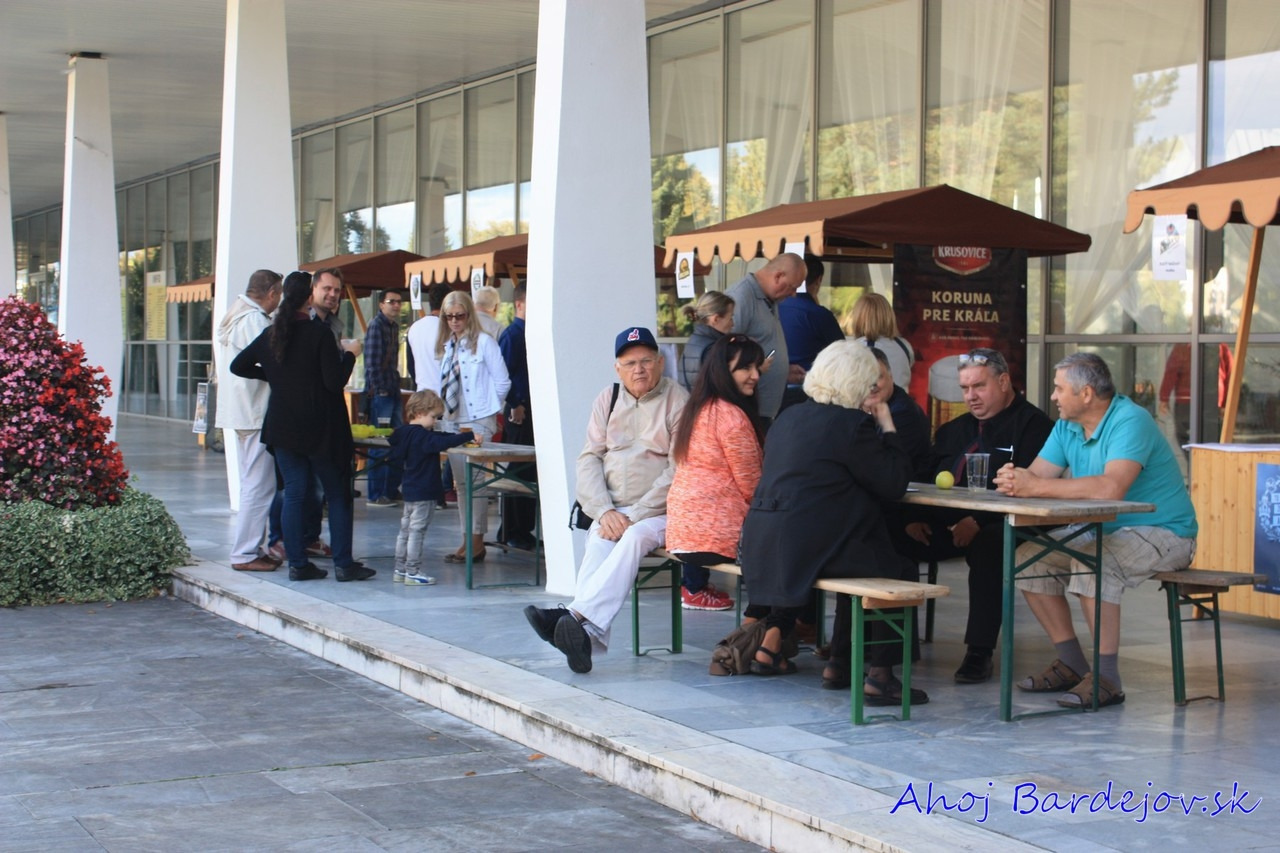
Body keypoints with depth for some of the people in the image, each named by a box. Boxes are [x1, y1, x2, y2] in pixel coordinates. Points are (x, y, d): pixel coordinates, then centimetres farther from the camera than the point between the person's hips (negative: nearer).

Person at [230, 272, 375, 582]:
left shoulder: (270, 335, 4)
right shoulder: (319, 334, -13)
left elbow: (238, 366, 13)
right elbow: (335, 381, -15)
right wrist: (349, 354, -1)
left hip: (283, 427, 5)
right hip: (319, 428, -5)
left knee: (293, 493, 8)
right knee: (338, 495, 5)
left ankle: (297, 563, 7)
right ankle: (343, 564, 4)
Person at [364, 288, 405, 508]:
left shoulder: (394, 325, 15)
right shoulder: (376, 325, -11)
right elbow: (372, 361, -16)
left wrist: (396, 387, 12)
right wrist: (379, 390, -16)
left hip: (392, 392, 9)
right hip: (380, 393, -9)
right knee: (380, 446, -5)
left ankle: (392, 490, 21)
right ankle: (376, 495, 1)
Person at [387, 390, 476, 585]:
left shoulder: (405, 433, 11)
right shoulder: (422, 436, -19)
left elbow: (437, 438, 21)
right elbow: (442, 442, -33)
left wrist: (457, 436, 12)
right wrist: (469, 436, -31)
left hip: (410, 489, 10)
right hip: (423, 493, -10)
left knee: (405, 530, 14)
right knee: (417, 532, -6)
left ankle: (400, 569, 20)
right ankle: (412, 572, -3)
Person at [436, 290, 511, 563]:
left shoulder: (483, 342, -7)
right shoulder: (445, 346, 14)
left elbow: (502, 382, -5)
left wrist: (486, 407, 2)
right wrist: (446, 407, 8)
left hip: (477, 422, -7)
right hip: (452, 421, 7)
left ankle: (477, 540, -6)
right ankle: (468, 539, 13)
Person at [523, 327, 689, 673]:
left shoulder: (678, 401, -1)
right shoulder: (608, 400, 15)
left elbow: (678, 471, -9)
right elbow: (589, 459, 9)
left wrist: (635, 515, -15)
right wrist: (605, 511, -8)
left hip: (659, 511, -3)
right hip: (613, 510, 4)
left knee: (635, 537, -33)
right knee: (598, 542, -27)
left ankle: (578, 615, -48)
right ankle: (589, 632, -47)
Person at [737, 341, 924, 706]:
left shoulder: (790, 417, 15)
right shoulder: (853, 424, -10)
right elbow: (894, 485, -6)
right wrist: (887, 427, 5)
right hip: (804, 547, -9)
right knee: (899, 571, 5)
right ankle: (879, 675, -1)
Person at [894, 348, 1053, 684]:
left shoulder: (1032, 425, 0)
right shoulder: (953, 430, 25)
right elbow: (924, 479, 21)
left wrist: (979, 522, -22)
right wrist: (915, 516, 0)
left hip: (996, 528, -7)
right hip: (944, 523, 7)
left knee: (987, 546, -39)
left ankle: (980, 652, -30)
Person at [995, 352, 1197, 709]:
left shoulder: (1131, 422, -23)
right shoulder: (1067, 425, 5)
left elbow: (1111, 487, -38)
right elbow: (1037, 475, -2)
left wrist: (1036, 486, -37)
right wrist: (1013, 479, -28)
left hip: (1163, 532, -9)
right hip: (1101, 530, 9)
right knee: (1028, 558, -2)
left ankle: (1107, 678, -25)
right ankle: (1072, 665, 5)